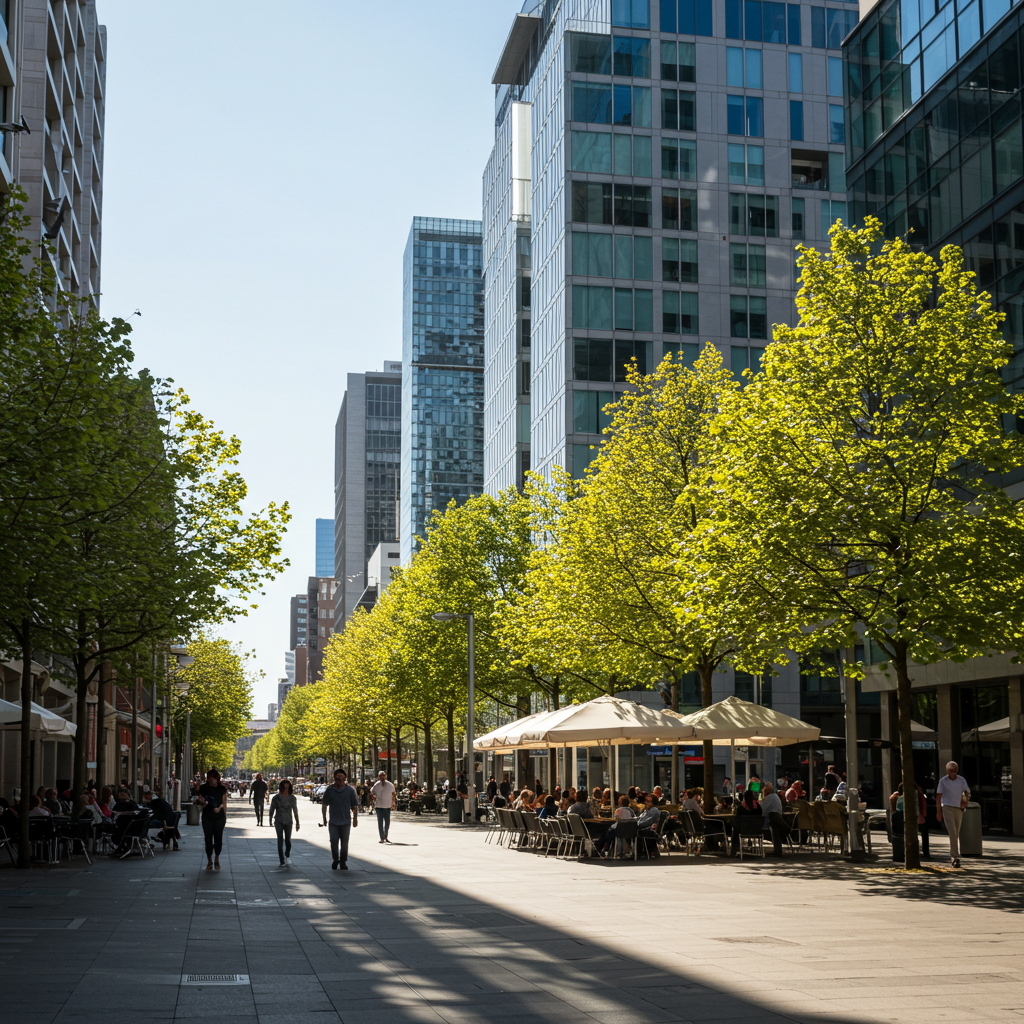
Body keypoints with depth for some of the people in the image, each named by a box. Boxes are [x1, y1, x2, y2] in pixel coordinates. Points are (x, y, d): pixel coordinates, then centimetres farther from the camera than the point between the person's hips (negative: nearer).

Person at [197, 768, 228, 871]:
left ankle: (217, 860, 20)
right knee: (208, 839, 0)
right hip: (207, 817, 0)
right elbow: (202, 805, 5)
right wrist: (203, 803, -17)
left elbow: (224, 803, 5)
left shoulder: (222, 788, 1)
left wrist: (219, 808, -14)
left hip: (219, 816, 0)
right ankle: (209, 861, 12)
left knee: (218, 838, 1)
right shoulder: (203, 788, 1)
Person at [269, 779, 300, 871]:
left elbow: (295, 810, 6)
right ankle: (282, 862, -10)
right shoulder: (276, 797, -5)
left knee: (288, 841, 2)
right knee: (280, 841, -10)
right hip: (279, 821, -1)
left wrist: (297, 823, 7)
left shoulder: (292, 798, -1)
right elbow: (272, 809, 4)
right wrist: (271, 821, 1)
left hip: (288, 822, 1)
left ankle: (287, 856, 34)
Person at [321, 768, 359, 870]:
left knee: (344, 842, 4)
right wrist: (324, 818, 10)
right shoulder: (329, 790, 1)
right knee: (334, 841, -2)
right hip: (333, 821, 0)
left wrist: (355, 818, 6)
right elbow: (324, 805, 11)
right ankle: (335, 860, 17)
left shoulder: (350, 790, 0)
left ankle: (343, 862, 15)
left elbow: (355, 806, 7)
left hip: (346, 821, 0)